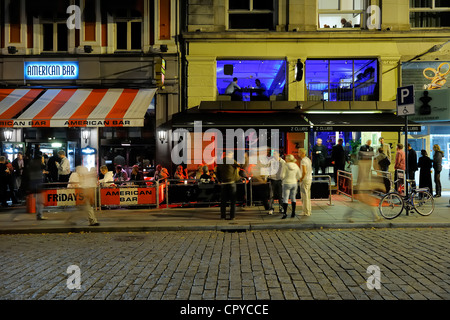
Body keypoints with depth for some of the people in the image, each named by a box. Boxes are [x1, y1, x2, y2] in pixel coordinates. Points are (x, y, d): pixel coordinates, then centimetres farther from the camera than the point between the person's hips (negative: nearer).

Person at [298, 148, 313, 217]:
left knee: (304, 196, -4)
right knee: (308, 196, 14)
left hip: (305, 180, -9)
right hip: (310, 179, 9)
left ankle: (306, 212, 0)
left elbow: (304, 172, -23)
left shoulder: (303, 160, -16)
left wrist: (301, 179, -12)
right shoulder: (308, 159, 13)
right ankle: (308, 211, 20)